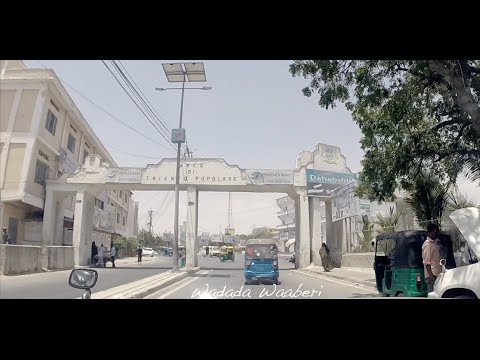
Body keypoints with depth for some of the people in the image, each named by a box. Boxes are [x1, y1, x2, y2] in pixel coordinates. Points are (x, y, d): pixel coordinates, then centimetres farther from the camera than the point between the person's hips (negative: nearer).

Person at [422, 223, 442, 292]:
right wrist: (431, 276, -22)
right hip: (432, 275, -9)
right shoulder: (427, 244, -12)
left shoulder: (435, 243, 16)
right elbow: (426, 262, -17)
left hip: (437, 274, 9)